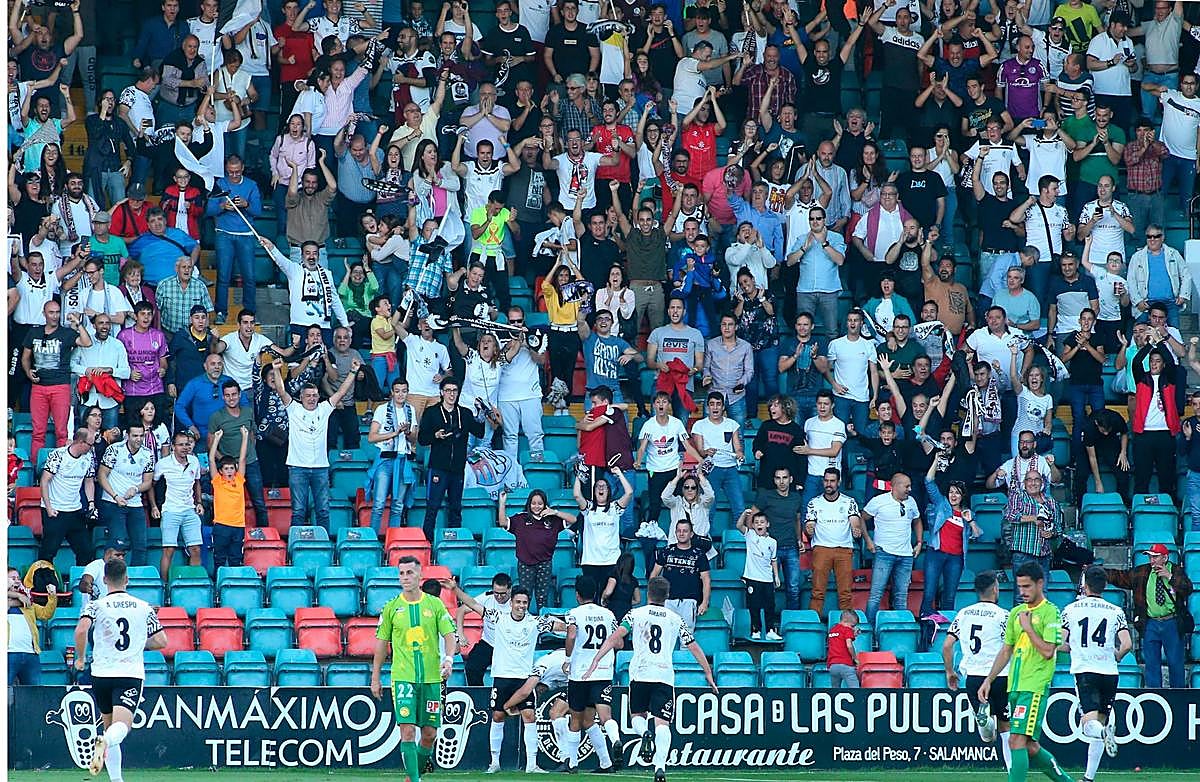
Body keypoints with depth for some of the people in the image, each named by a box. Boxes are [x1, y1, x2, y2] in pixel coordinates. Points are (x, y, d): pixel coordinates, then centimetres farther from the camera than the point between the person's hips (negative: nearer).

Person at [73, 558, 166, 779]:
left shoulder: (96, 606, 0)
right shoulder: (144, 608, 7)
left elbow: (81, 630, -17)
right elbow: (161, 641, 8)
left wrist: (81, 657, -1)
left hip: (102, 673, 1)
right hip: (132, 674, -1)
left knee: (109, 726, 16)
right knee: (121, 727, -15)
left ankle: (115, 778, 13)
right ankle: (105, 743, -49)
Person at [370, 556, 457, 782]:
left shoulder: (435, 604, 5)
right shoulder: (391, 608, 4)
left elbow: (449, 635, 2)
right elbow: (381, 643, 10)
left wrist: (448, 658, -18)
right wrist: (375, 678, 9)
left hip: (431, 677, 1)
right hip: (402, 677, -1)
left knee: (429, 733, 4)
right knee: (408, 730, -13)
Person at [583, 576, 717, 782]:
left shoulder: (635, 614, 7)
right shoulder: (675, 619, 12)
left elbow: (616, 637, -5)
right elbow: (694, 648, 15)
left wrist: (596, 661, -7)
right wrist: (708, 674, 24)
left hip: (640, 674, 0)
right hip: (665, 675, 0)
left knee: (637, 715, 19)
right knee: (662, 723, -4)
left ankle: (645, 734, -15)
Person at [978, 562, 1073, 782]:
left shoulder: (1050, 612, -6)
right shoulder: (1016, 613, 16)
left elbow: (1048, 651, -14)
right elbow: (1006, 650, 22)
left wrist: (1027, 627, -10)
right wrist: (988, 680, 17)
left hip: (1035, 687, -8)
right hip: (1015, 687, 8)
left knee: (1018, 740, -15)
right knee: (1029, 746, 10)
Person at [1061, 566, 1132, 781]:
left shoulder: (1071, 610, 4)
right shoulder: (1116, 612, 5)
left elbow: (1060, 643, -1)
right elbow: (1126, 645, -4)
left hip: (1084, 670, -2)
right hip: (1109, 673, 2)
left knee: (1089, 725, -12)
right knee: (1100, 724, 13)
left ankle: (1103, 731, -47)